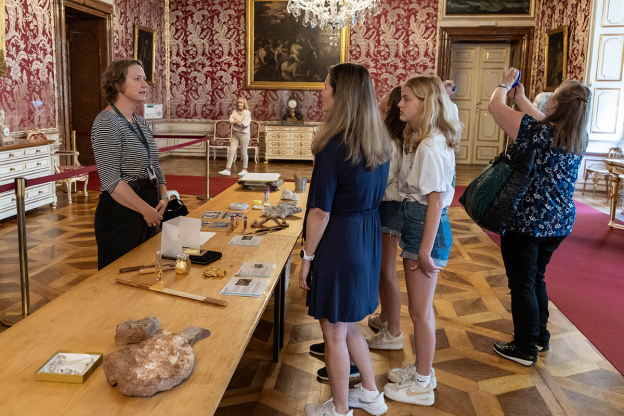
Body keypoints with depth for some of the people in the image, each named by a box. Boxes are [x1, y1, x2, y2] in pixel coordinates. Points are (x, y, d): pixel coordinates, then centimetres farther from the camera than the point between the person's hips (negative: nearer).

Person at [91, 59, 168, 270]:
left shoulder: (140, 122, 14)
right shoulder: (106, 123, -13)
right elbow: (111, 180, -20)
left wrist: (164, 196, 1)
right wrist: (147, 210, -17)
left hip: (150, 212, 8)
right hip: (121, 215, -8)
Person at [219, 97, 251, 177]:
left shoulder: (247, 112, -6)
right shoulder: (234, 112, 8)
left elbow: (244, 124, -16)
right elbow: (231, 120, -7)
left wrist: (235, 121, -8)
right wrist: (239, 121, -19)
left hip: (244, 134, -4)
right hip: (235, 133, 4)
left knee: (243, 152, 4)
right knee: (231, 151, -1)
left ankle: (244, 170, 17)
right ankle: (228, 170, -1)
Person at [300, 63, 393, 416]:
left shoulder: (334, 148, -21)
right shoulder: (380, 142, 3)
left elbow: (321, 212, -19)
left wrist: (307, 257, -9)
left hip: (339, 242, -8)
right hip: (370, 238, 8)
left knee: (334, 332, 10)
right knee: (348, 325, 24)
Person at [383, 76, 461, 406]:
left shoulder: (431, 147, -20)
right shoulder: (420, 140, 10)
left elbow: (435, 201, -21)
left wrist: (425, 250, -19)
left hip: (427, 227, -10)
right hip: (415, 222, 10)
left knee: (420, 311, 4)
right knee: (419, 308, 20)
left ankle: (422, 385, 21)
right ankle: (421, 369, 37)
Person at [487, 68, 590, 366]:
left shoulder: (536, 131, -22)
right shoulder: (579, 139, -2)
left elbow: (495, 105, -12)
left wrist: (505, 84, 8)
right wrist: (520, 98, 23)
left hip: (525, 223, -7)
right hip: (559, 222, 7)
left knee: (522, 284, 6)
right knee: (537, 278, 23)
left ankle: (525, 349, 17)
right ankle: (540, 336, 36)